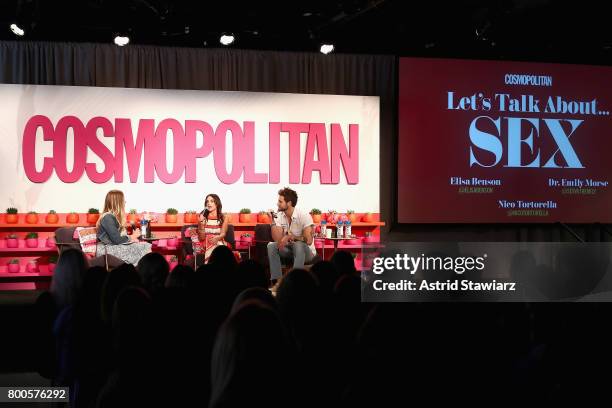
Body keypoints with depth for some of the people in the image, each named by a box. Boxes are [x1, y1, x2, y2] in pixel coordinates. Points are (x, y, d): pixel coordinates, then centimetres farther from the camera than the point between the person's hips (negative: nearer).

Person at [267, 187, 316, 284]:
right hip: (289, 249, 5)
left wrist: (290, 237, -24)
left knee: (298, 245, -37)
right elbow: (278, 240, -12)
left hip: (307, 251, -5)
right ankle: (276, 281, -20)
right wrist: (273, 222, -19)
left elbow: (308, 240, -25)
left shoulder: (303, 215, -19)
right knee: (271, 246, -18)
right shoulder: (280, 216, -2)